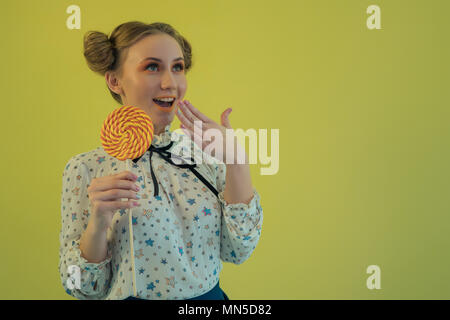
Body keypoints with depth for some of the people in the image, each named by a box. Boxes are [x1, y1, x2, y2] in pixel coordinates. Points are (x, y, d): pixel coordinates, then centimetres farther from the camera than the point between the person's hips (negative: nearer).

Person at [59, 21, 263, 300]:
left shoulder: (205, 153, -4)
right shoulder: (86, 169, -12)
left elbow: (238, 252, -9)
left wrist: (237, 162, -17)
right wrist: (98, 223, -27)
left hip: (210, 296, 3)